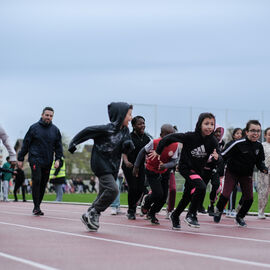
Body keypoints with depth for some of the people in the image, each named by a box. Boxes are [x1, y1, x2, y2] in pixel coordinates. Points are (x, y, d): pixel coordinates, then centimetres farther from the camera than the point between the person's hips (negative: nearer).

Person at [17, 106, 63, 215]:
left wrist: (58, 159, -1)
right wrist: (20, 159, 3)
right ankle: (36, 207, -13)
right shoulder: (34, 128, 0)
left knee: (43, 184, 5)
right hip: (35, 159, -4)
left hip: (47, 162, 4)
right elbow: (25, 144, 4)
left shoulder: (55, 130, 9)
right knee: (36, 180, -17)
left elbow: (58, 146, 13)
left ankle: (38, 206, 16)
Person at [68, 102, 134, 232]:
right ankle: (93, 213, -7)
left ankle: (89, 216, 22)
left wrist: (128, 145, -17)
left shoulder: (125, 131, 4)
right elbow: (88, 131, -12)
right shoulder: (108, 129, -19)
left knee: (104, 193, 11)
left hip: (112, 167, 8)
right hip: (101, 164, -8)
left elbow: (129, 150, 7)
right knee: (112, 189, -19)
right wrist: (74, 143, -6)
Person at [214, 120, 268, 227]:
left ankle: (240, 217, 29)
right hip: (232, 172, -5)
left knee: (249, 198, 1)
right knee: (226, 194, -14)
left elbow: (260, 162, 6)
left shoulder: (258, 146, -7)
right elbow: (223, 155, -20)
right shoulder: (238, 144, -24)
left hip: (246, 174, 5)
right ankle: (218, 210, 20)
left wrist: (264, 169, -13)